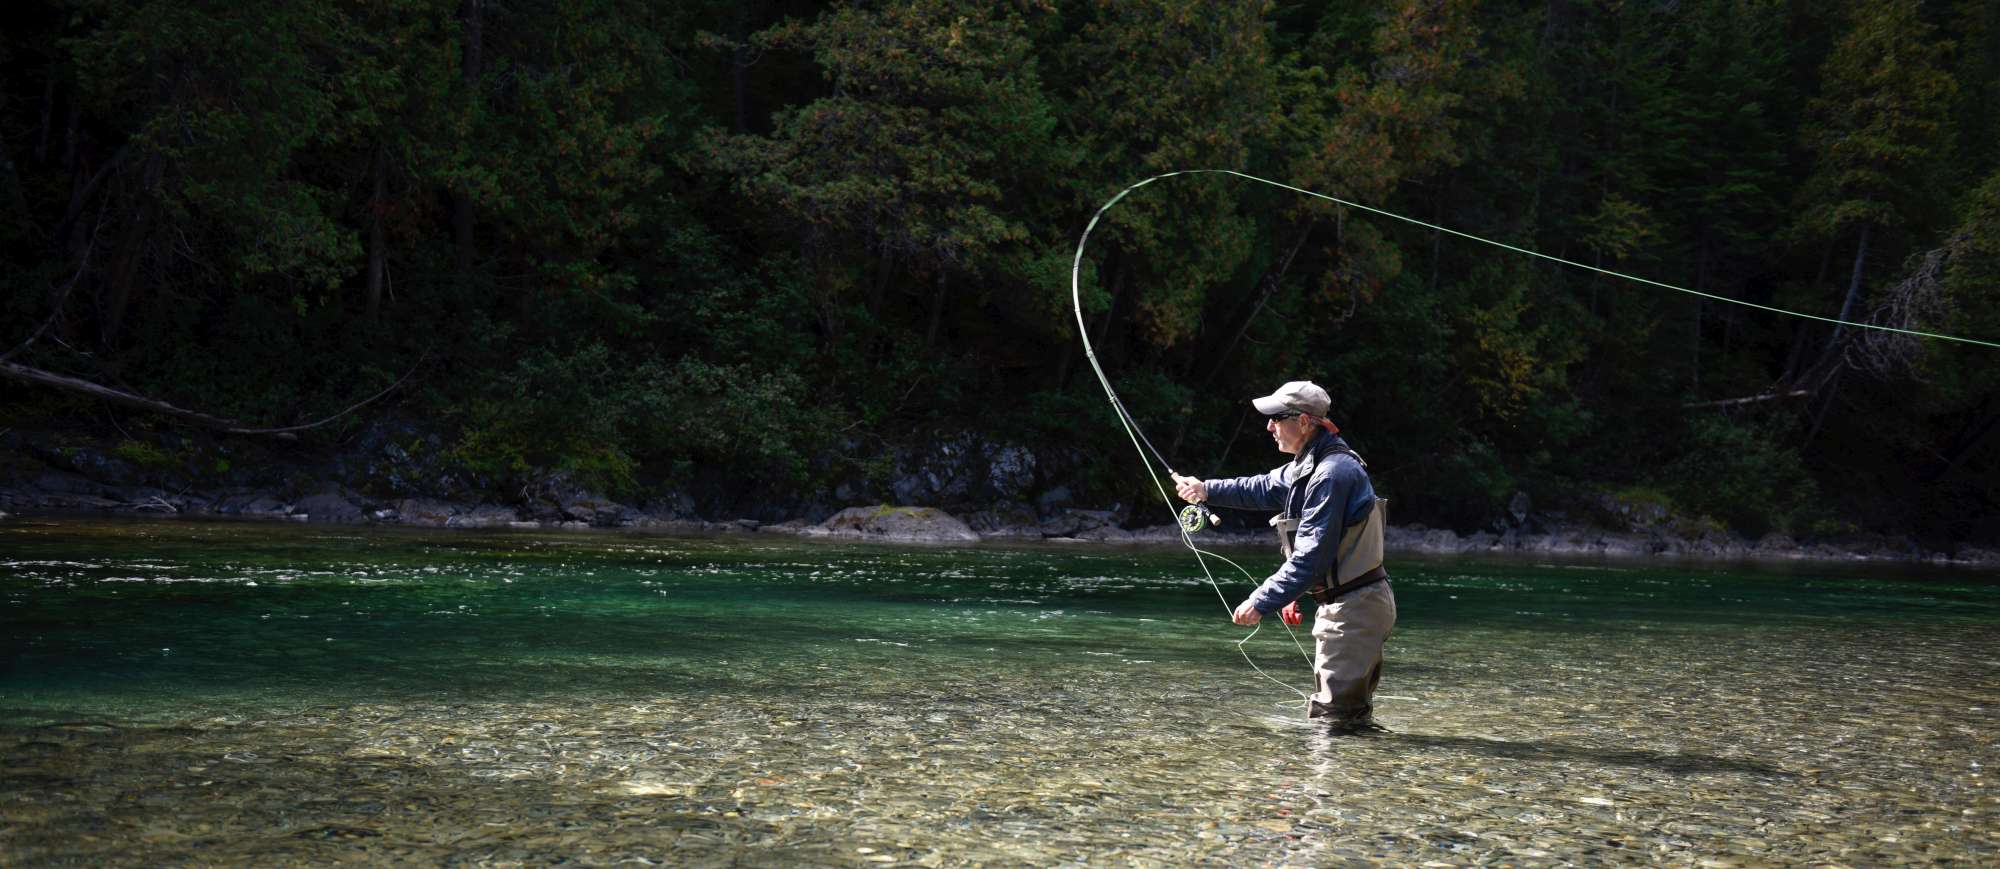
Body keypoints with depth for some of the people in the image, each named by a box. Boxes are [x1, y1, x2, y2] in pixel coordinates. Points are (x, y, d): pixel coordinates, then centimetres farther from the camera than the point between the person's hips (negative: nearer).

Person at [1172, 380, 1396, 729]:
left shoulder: (1334, 473, -22)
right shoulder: (1309, 466, 11)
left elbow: (1311, 557, -25)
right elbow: (1264, 488, 30)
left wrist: (1262, 602, -23)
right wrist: (1207, 490, 25)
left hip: (1355, 607, -11)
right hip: (1343, 605, 11)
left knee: (1336, 717, -7)